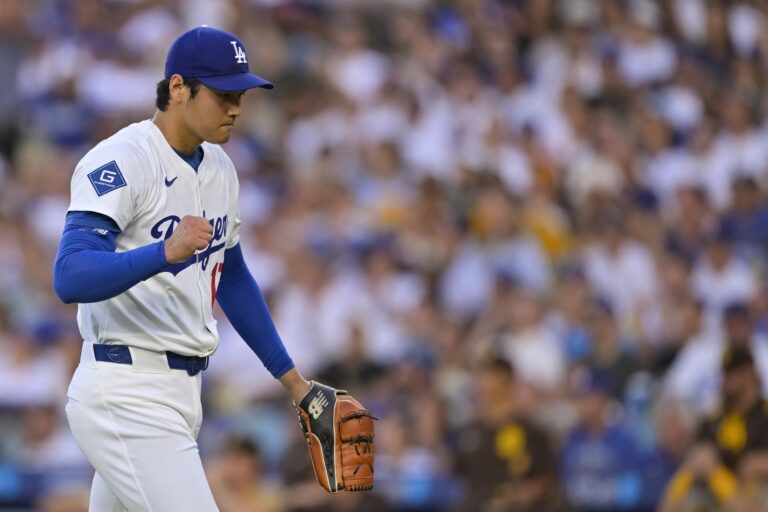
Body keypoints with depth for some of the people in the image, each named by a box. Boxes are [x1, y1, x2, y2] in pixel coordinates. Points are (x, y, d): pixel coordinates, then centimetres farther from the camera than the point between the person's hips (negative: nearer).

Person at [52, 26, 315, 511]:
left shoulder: (219, 167, 14)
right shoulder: (120, 161, -14)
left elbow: (233, 279, 27)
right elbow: (70, 279, -26)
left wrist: (293, 381, 25)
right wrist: (166, 253, -41)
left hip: (181, 394, 9)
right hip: (127, 394, -9)